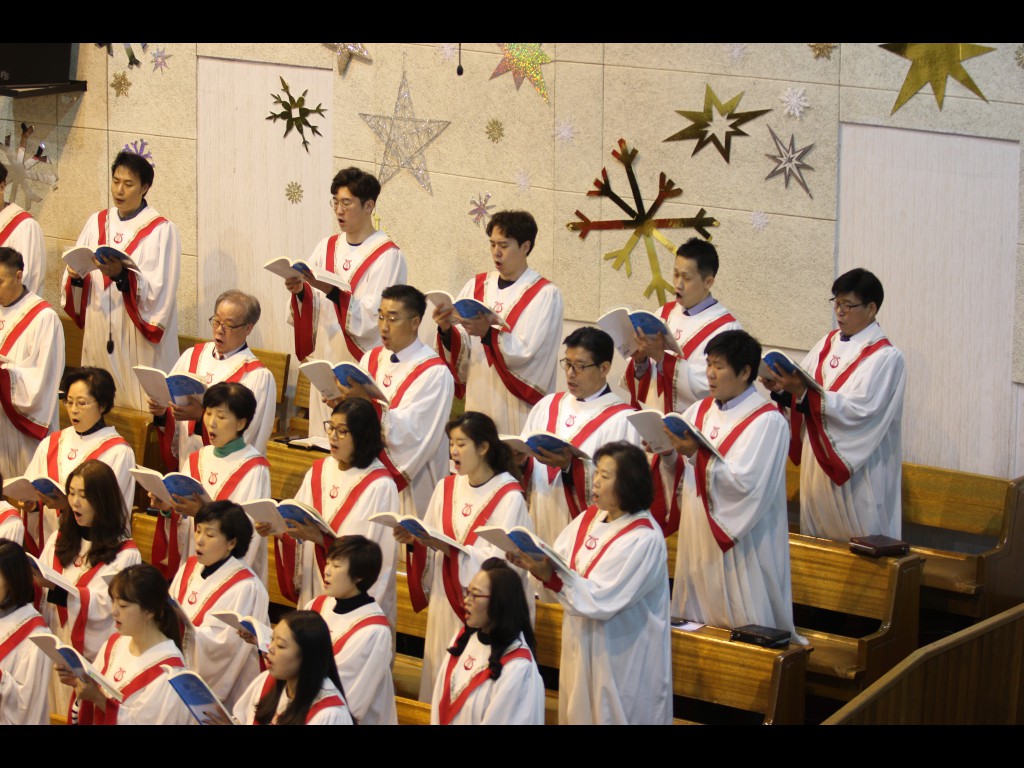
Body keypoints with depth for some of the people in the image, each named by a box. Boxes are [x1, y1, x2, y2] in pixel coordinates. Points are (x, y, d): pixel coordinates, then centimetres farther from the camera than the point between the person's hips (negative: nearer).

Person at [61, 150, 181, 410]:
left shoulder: (160, 231, -4)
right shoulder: (97, 223, 10)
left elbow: (157, 293, -13)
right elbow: (72, 287, 9)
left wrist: (122, 276, -28)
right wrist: (75, 276, -13)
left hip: (139, 342, -5)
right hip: (100, 338, 5)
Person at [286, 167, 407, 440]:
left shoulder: (387, 256, -7)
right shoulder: (327, 247, 11)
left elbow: (373, 318, -16)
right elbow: (314, 310, 8)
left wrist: (331, 290, -27)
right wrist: (300, 291, -13)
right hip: (326, 362, 6)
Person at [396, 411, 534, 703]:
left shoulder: (510, 497, -10)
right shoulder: (446, 488, 8)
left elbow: (503, 561, -17)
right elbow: (431, 547, 9)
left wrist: (458, 551, -28)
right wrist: (415, 540, -12)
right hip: (446, 604, 5)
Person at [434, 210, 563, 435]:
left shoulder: (546, 295, -3)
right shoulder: (476, 286, 10)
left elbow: (527, 353, -14)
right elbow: (461, 352, 6)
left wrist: (488, 333, -27)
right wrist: (447, 330, -15)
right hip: (478, 403, 4)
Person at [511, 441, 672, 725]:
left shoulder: (644, 539, -22)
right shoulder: (590, 518, 3)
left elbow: (602, 600, -26)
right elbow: (556, 564, -3)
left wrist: (549, 574, -30)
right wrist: (533, 562, -25)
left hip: (622, 655, -7)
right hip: (583, 644, 7)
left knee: (613, 717, 6)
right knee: (581, 714, 18)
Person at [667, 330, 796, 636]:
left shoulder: (767, 421, -11)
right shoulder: (701, 410, 9)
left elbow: (745, 482, -21)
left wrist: (697, 455, -26)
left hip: (742, 545, -7)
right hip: (698, 537, 7)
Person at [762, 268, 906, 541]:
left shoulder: (885, 356, -10)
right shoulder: (828, 343, 10)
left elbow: (861, 410, -22)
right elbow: (802, 385, 10)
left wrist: (804, 393, -28)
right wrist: (783, 388, -13)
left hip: (857, 470, -6)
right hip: (817, 461, 7)